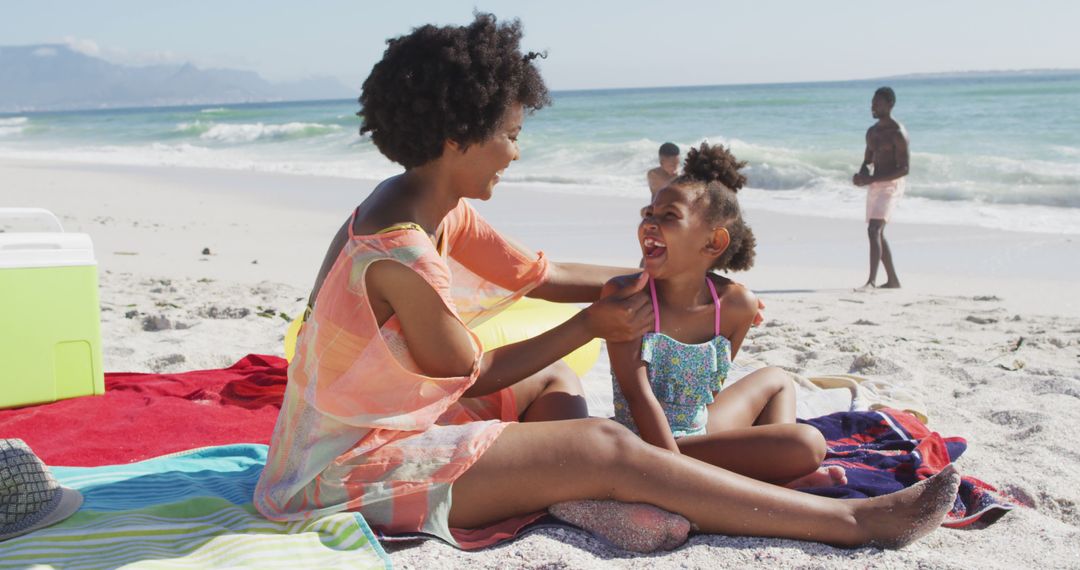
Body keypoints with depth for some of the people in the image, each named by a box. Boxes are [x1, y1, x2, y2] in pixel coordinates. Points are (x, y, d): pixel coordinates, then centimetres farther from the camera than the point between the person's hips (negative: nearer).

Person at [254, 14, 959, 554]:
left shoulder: (441, 210, 3)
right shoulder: (399, 249, -26)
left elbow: (542, 274, 11)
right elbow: (471, 374, -16)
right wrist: (590, 325, -9)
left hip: (394, 422, 10)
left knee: (555, 384, 19)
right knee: (608, 448, -17)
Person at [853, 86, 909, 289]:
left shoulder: (897, 133, -13)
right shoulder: (872, 131, 13)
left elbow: (904, 169, -17)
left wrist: (872, 179, -23)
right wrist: (861, 175, -2)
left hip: (890, 185, -9)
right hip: (875, 185, 9)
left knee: (874, 230, -22)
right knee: (877, 234, 13)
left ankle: (872, 280, -27)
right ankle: (893, 280, 23)